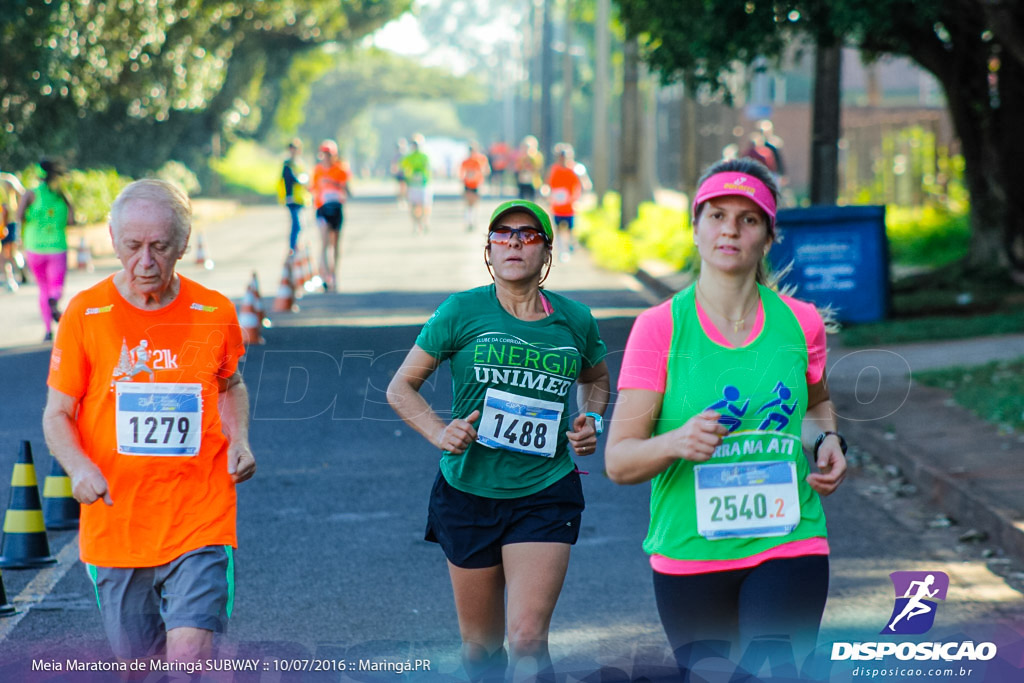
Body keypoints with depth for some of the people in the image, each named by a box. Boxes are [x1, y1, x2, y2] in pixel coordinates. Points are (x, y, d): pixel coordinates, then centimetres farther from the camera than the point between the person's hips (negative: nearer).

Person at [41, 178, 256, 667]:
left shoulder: (215, 312, 1)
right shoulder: (85, 314, -3)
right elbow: (57, 414, 2)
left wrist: (239, 440, 1)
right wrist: (79, 467, -18)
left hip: (200, 521, -1)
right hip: (115, 524, 1)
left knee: (189, 658, -15)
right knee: (138, 662, 11)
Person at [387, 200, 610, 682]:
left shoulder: (574, 321, 3)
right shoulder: (463, 312, -4)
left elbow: (595, 377, 25)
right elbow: (401, 387, 4)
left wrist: (592, 419, 4)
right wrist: (439, 432, -14)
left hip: (546, 494, 0)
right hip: (469, 492, 0)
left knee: (527, 639, -15)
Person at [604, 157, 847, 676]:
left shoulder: (800, 322, 3)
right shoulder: (659, 328, -4)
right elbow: (618, 462, -8)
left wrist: (827, 441, 4)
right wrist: (678, 442, -27)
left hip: (788, 549, 1)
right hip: (687, 553, 0)